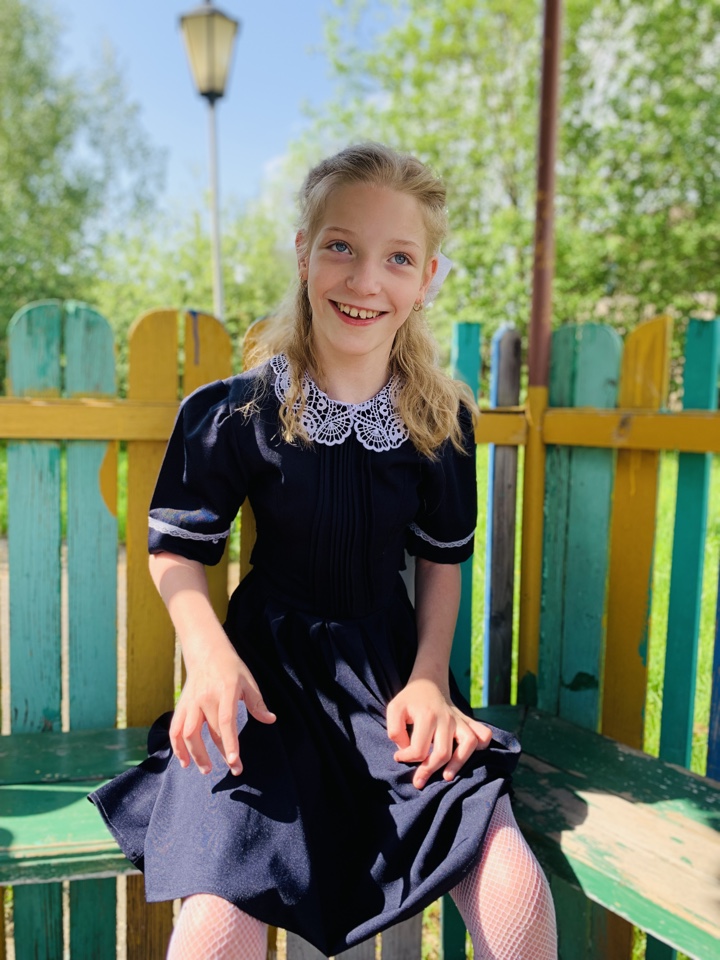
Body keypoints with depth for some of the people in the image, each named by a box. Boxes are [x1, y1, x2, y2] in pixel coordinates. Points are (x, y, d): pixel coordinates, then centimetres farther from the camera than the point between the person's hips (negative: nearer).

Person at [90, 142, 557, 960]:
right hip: (268, 672, -2)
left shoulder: (441, 422, 0)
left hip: (394, 666, 3)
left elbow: (441, 561, 9)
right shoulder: (236, 413, -8)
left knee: (514, 891, -13)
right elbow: (176, 551, 0)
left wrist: (431, 677, -5)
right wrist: (209, 654, -18)